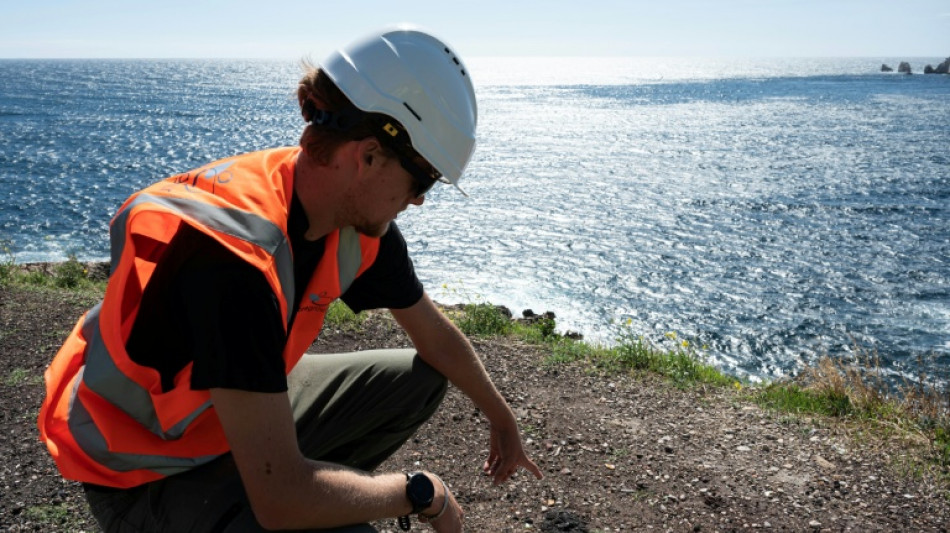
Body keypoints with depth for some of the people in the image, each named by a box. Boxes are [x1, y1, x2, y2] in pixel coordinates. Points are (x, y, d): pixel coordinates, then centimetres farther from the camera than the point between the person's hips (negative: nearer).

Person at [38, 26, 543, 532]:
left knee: (420, 379, 11)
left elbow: (437, 337, 6)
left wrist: (502, 418, 19)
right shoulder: (232, 254, -36)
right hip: (148, 473, -8)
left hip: (241, 404, 8)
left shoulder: (359, 223, -12)